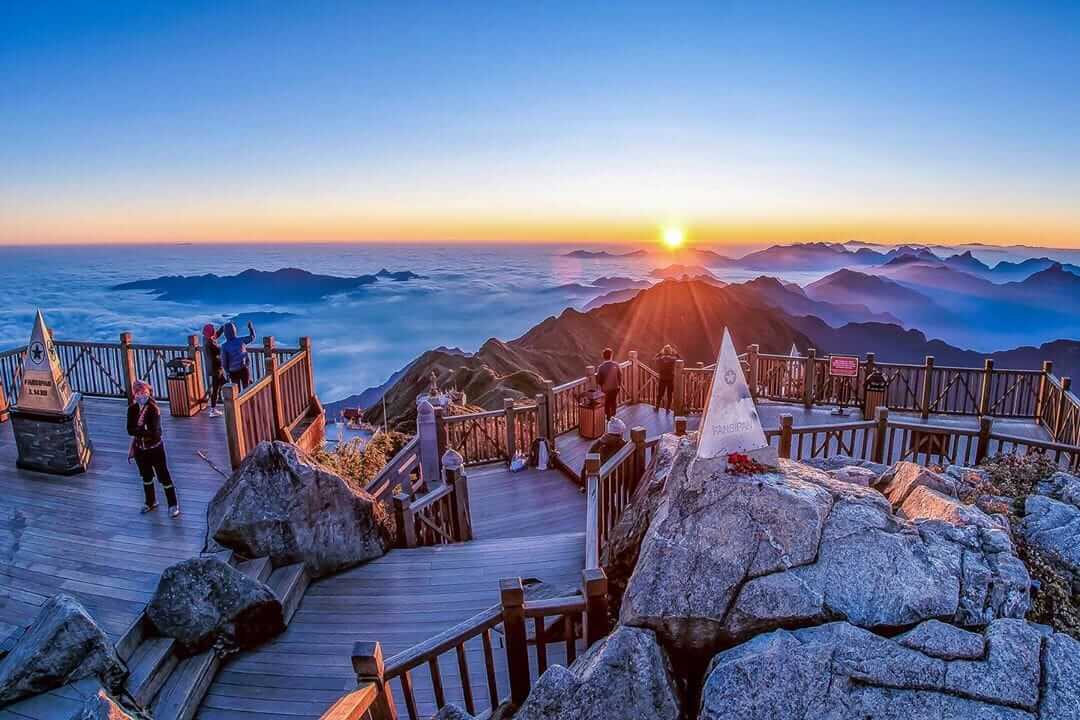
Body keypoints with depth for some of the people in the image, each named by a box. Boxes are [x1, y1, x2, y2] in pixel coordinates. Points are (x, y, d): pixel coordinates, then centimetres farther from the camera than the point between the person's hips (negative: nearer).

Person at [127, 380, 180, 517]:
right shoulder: (132, 409, -6)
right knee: (146, 476, 21)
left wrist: (137, 431, -18)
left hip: (155, 448, -5)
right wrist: (144, 431, -19)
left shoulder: (154, 409, -20)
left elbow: (154, 432, -25)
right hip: (140, 449, 5)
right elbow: (130, 430, -8)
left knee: (164, 477, 3)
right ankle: (151, 502, 41)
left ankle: (173, 505, 16)